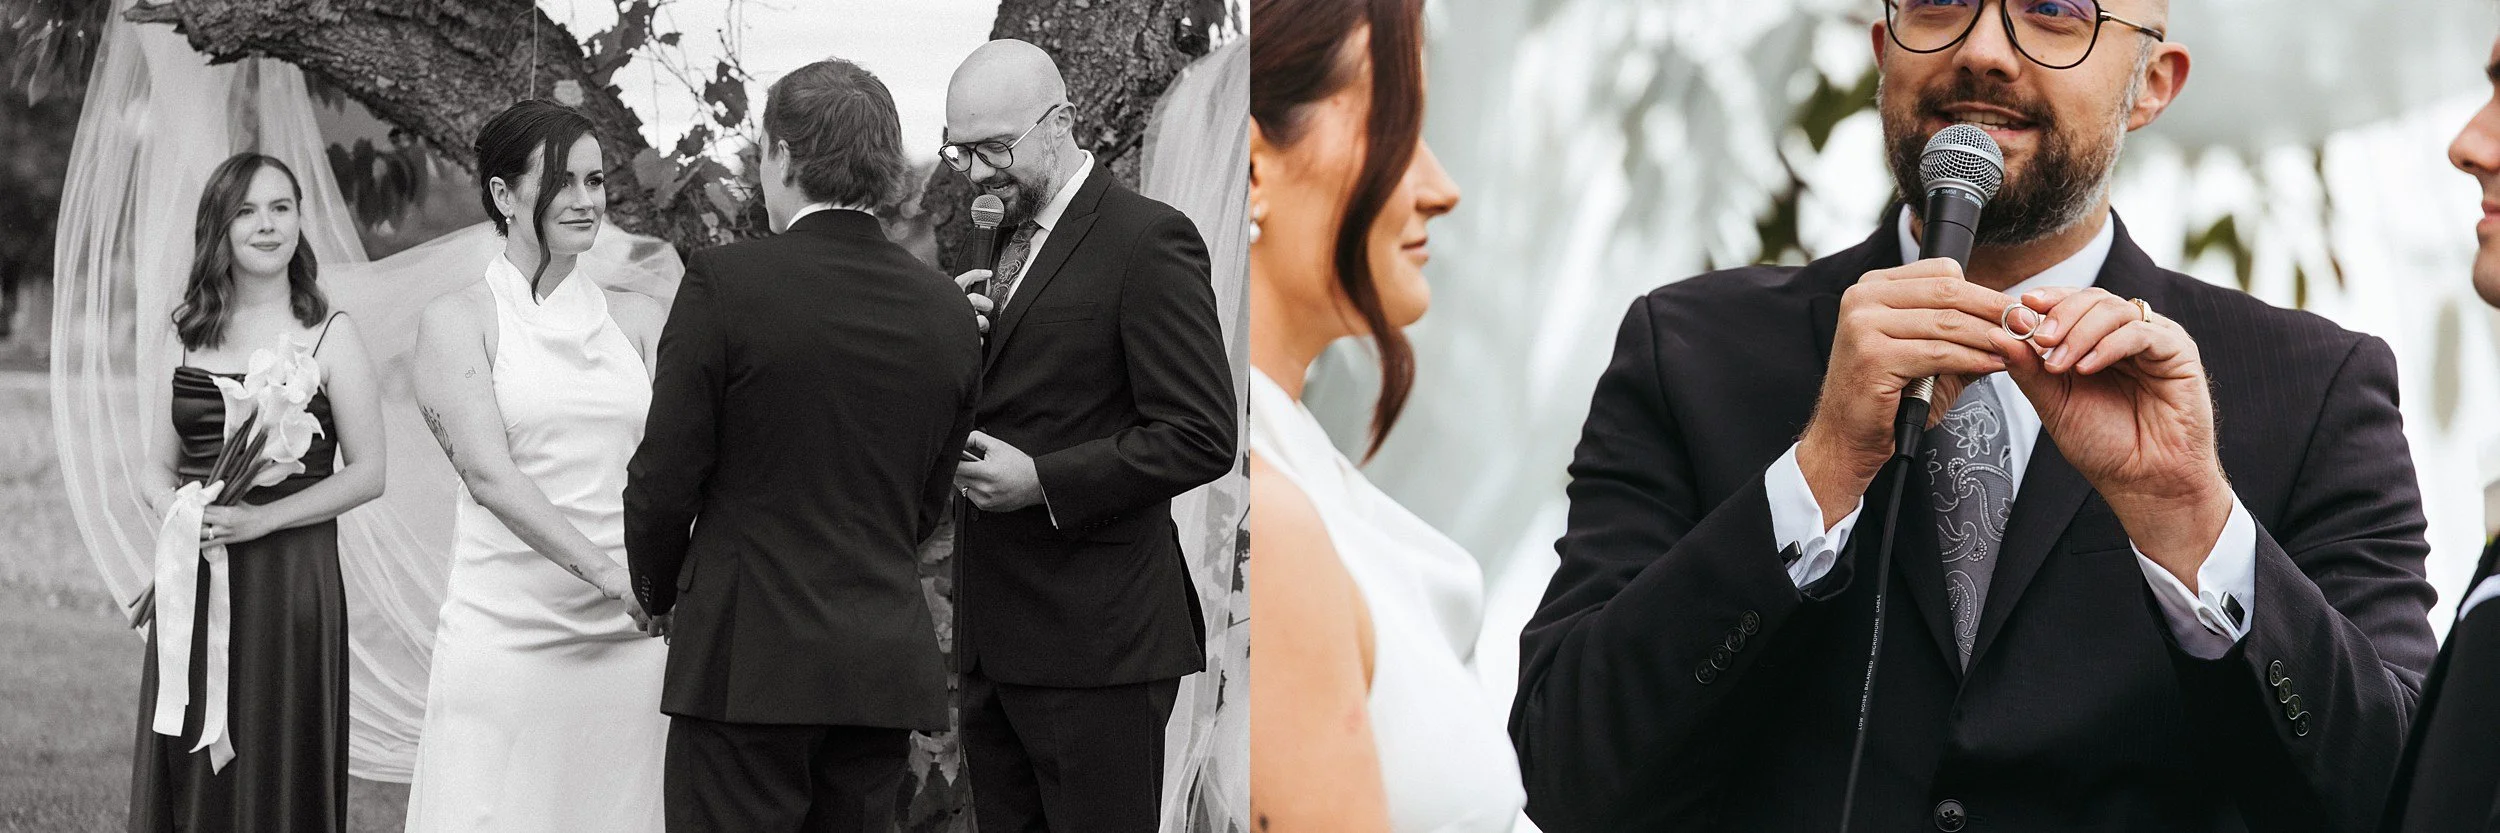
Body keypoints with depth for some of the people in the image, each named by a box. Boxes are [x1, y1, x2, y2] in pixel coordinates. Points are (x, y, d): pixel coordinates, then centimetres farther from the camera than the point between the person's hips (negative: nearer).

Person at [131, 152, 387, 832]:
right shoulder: (187, 335, 10)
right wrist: (175, 511, -9)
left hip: (292, 578, -3)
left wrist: (261, 518, -14)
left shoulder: (328, 335, -1)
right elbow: (159, 467, 14)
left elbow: (367, 473, -3)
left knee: (279, 773, -2)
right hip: (193, 581, 3)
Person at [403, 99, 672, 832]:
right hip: (510, 630, -3)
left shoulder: (637, 319, 12)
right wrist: (606, 572, -23)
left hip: (629, 635, 3)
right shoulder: (459, 320, 1)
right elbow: (488, 474, -11)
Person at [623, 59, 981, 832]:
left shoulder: (725, 284, -10)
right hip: (885, 666, 5)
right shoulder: (947, 312, 5)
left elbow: (664, 478, -6)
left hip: (746, 659, -5)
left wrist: (662, 592, 12)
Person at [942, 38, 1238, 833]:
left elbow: (1201, 436, -15)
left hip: (1095, 639, -8)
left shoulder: (1148, 240, -10)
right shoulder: (997, 239, 16)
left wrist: (1042, 480, -18)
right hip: (992, 635, 8)